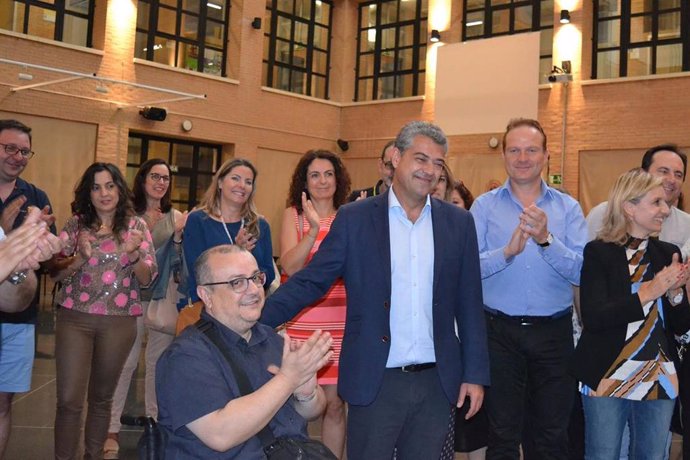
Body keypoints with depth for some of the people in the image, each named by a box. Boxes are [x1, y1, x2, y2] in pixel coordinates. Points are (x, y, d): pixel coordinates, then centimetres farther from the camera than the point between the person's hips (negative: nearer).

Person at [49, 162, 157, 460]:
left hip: (119, 322, 0)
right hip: (74, 319, 0)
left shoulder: (136, 226, 4)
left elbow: (147, 278, -1)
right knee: (69, 400, -5)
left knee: (102, 397, 12)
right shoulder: (76, 224, 4)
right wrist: (80, 258, -18)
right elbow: (55, 272, 0)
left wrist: (132, 254, -20)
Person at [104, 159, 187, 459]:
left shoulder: (175, 217, 6)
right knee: (125, 362, -2)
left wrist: (179, 235, -11)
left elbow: (178, 262, 5)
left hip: (164, 298, 3)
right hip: (133, 295, -2)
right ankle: (112, 429, 6)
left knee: (158, 361, 10)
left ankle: (156, 420, 23)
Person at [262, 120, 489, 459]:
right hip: (374, 382, -2)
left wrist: (475, 375, 4)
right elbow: (310, 281, -3)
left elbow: (469, 304, 6)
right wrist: (255, 318, -13)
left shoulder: (458, 223, 4)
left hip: (436, 382, 2)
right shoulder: (355, 218, -2)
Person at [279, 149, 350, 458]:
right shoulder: (294, 214, 3)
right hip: (301, 324, -1)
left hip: (340, 325, 2)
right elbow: (290, 267, -9)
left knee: (334, 405, 6)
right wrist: (314, 229, -20)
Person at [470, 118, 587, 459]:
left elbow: (581, 273, -8)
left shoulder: (568, 208, 3)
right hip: (500, 331, -1)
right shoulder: (484, 206, 0)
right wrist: (508, 251, -27)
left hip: (553, 332, 1)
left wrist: (546, 239, -23)